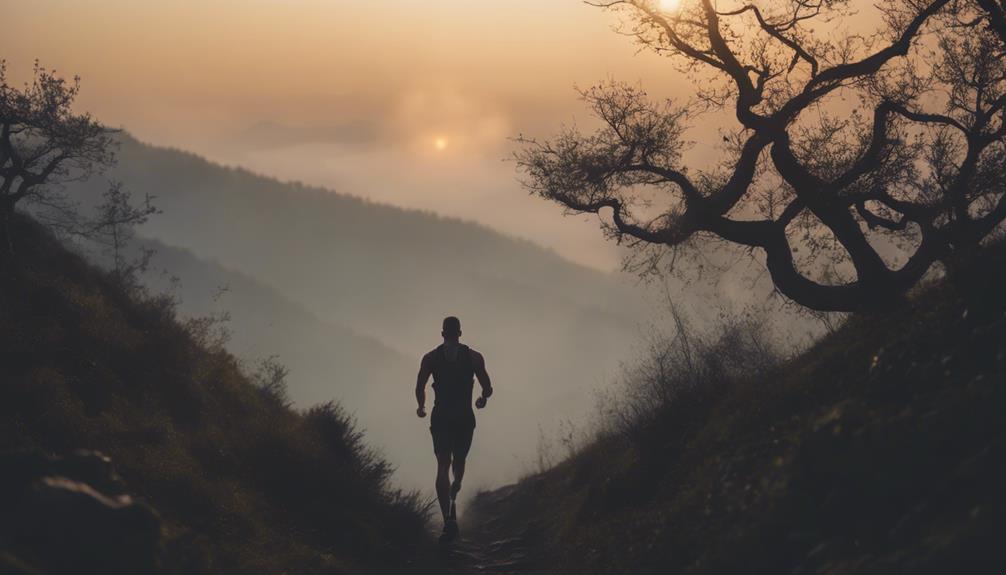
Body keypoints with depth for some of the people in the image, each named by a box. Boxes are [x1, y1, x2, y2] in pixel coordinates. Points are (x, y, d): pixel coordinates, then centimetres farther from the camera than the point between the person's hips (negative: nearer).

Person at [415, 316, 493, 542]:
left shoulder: (430, 358, 1)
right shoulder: (474, 357, 1)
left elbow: (419, 389, -4)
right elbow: (487, 388, 0)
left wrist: (421, 407, 16)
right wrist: (482, 399, 23)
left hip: (441, 418, 0)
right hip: (465, 417, 0)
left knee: (443, 467, -1)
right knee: (459, 462, 24)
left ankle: (449, 518, -13)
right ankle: (453, 496, 5)